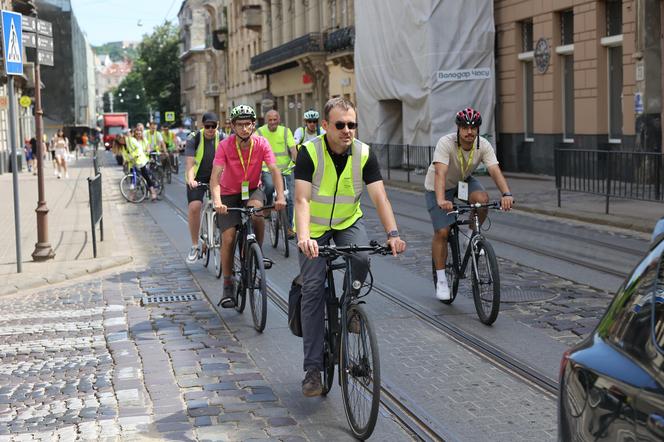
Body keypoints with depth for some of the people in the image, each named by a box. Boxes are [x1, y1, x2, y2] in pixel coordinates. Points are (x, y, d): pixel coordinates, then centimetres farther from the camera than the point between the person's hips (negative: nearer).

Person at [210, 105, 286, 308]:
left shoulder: (261, 144, -17)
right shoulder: (225, 146, -21)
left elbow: (274, 169, -24)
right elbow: (215, 176, -29)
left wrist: (280, 196, -39)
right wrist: (217, 201, -45)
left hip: (252, 190, 1)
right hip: (229, 194, 0)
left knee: (256, 211, -34)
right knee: (228, 239, -8)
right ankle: (228, 286, 6)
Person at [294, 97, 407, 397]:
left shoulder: (364, 154, -15)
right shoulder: (309, 152, -22)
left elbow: (380, 197, -21)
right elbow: (302, 199, -30)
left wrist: (392, 233, -37)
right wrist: (304, 237, -46)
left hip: (348, 222, 2)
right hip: (314, 227, -2)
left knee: (362, 260, -29)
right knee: (313, 288, -10)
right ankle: (313, 368, -4)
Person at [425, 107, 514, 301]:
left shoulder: (483, 145, -21)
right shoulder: (445, 143, -32)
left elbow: (495, 171, -33)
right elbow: (440, 173, -45)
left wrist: (506, 194, -51)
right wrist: (441, 200, -61)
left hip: (463, 181, 3)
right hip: (438, 188, -3)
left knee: (482, 198, -29)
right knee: (441, 232, -12)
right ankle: (441, 281, 2)